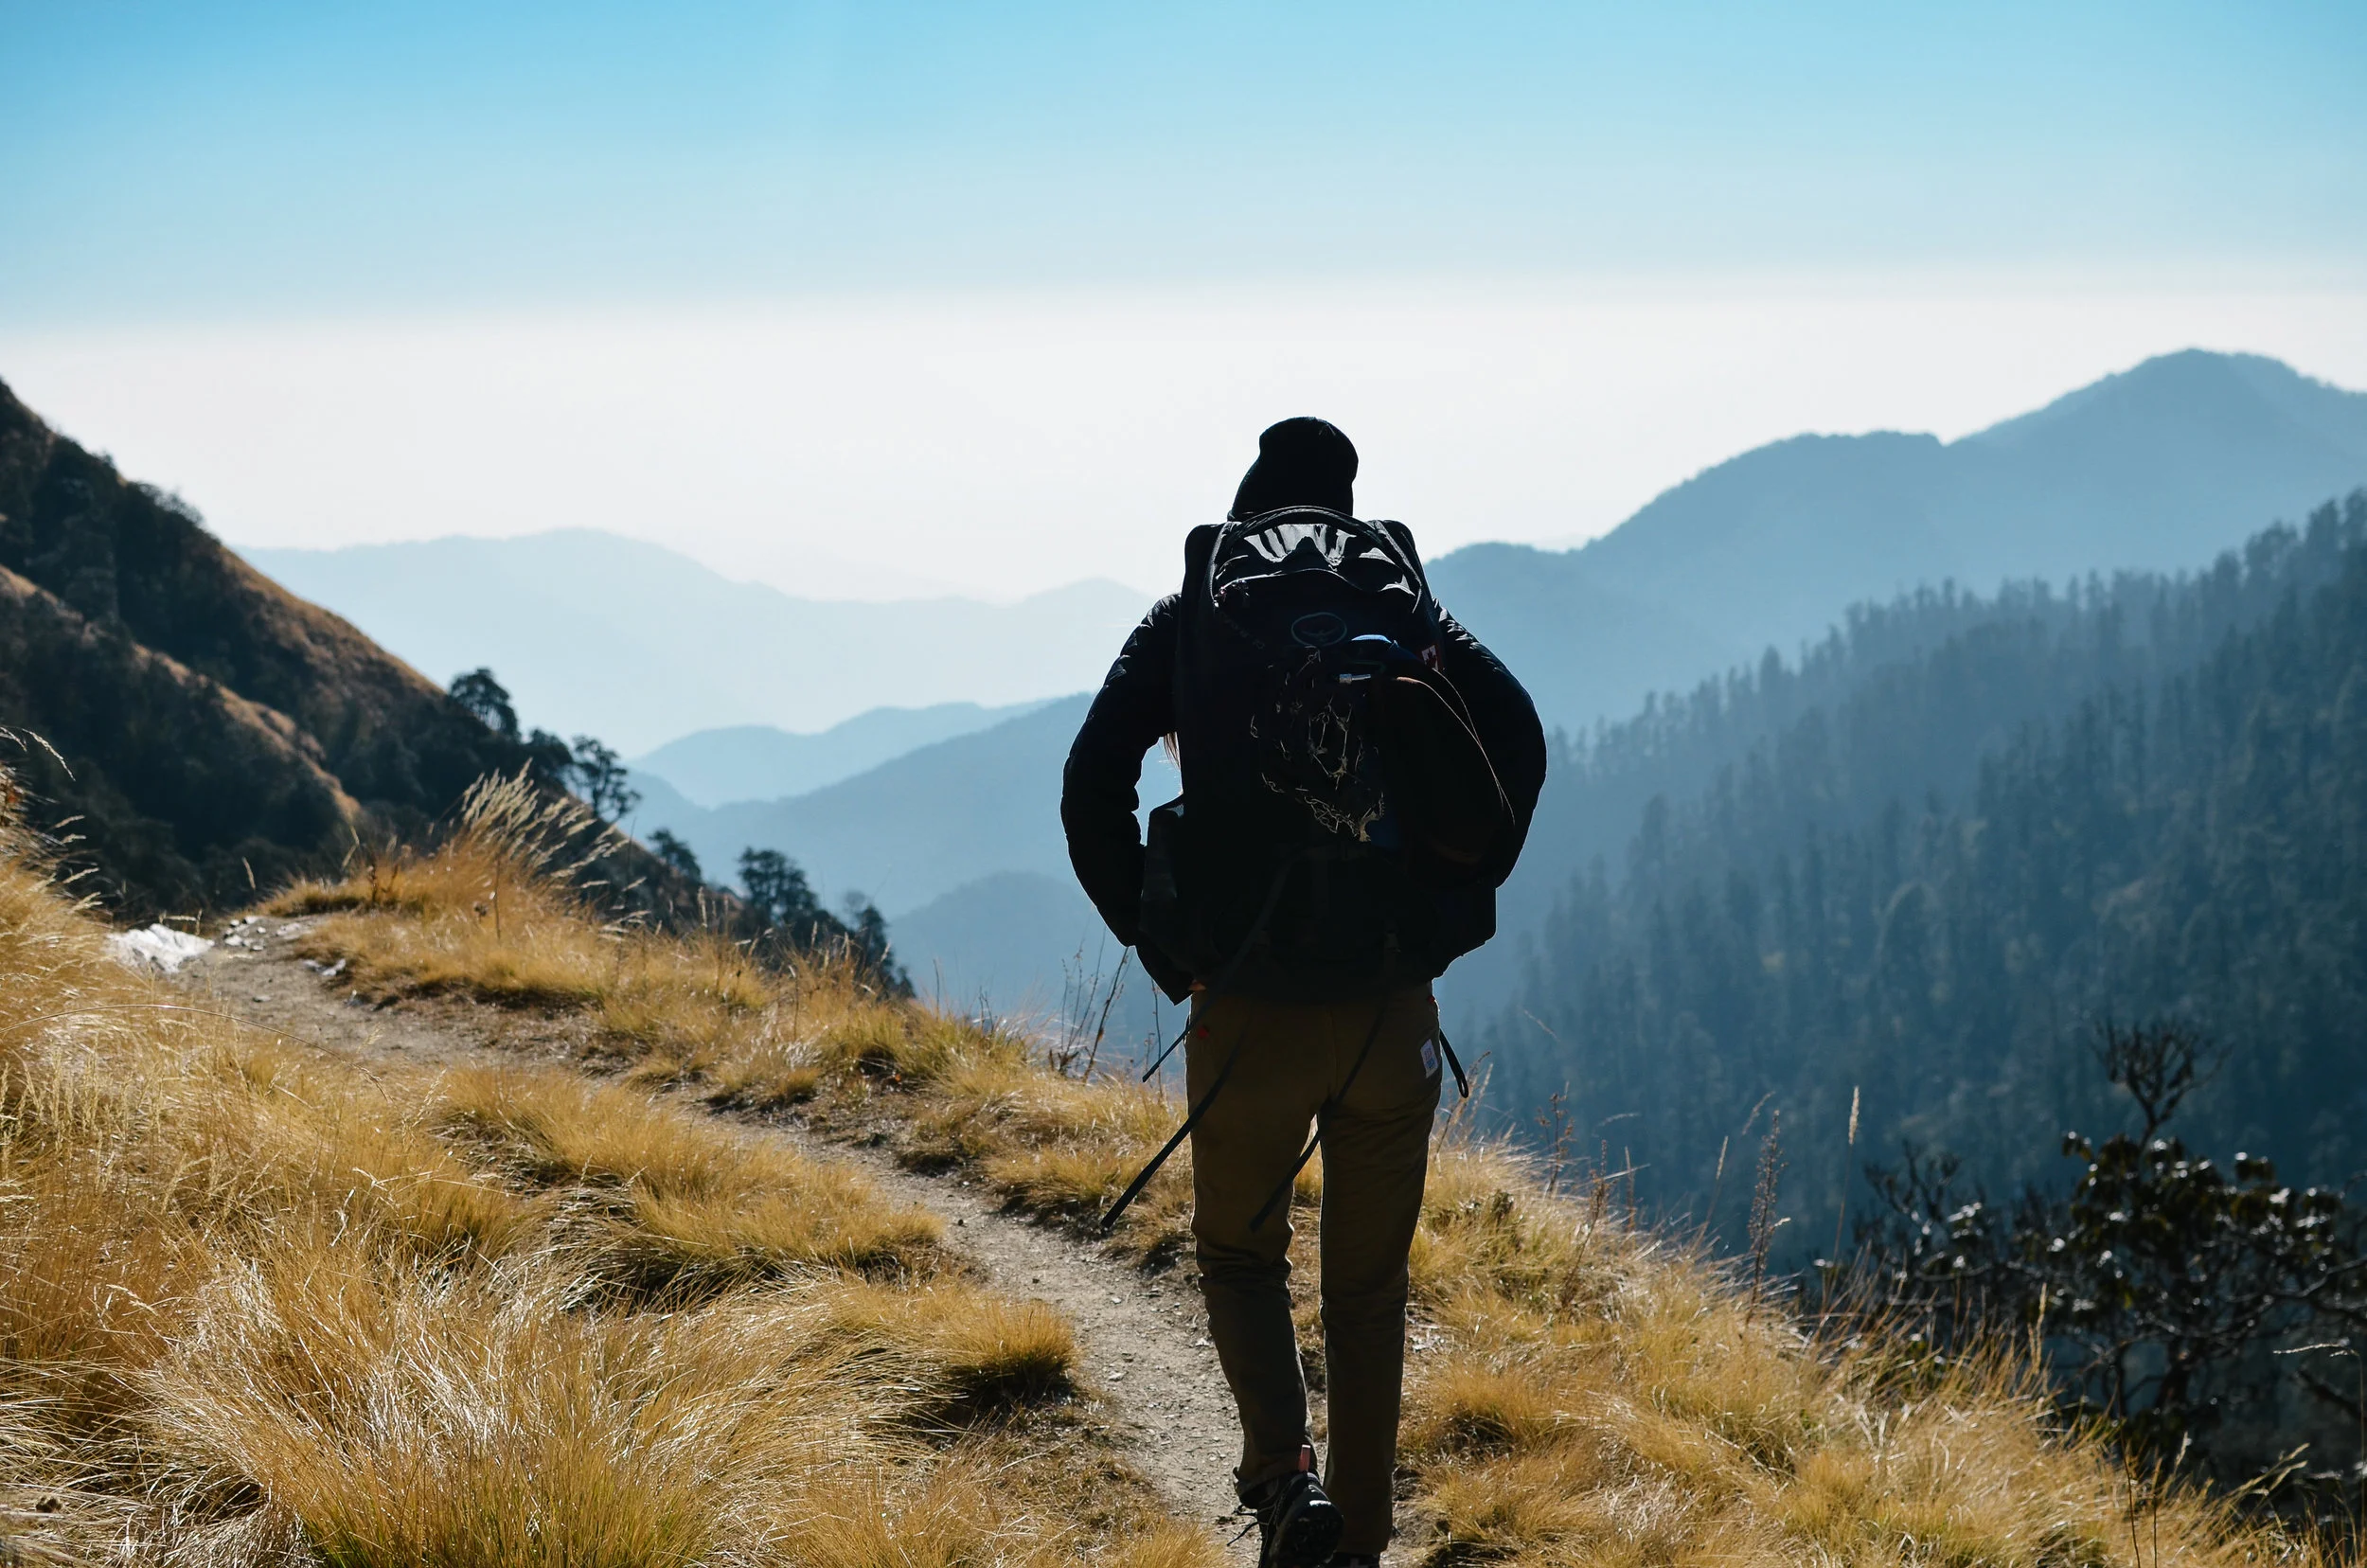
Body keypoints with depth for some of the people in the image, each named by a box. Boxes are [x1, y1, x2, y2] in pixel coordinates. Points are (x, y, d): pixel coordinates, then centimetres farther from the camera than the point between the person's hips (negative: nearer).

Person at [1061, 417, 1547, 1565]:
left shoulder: (1187, 620, 7)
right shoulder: (1409, 609, 10)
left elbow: (1089, 790, -3)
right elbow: (1517, 738, -6)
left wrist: (1158, 944, 6)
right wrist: (1457, 899, 2)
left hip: (1245, 1014, -1)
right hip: (1393, 1016, 1)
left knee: (1240, 1255, 18)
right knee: (1368, 1287, 17)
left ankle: (1284, 1472, -5)